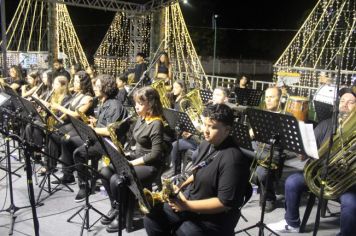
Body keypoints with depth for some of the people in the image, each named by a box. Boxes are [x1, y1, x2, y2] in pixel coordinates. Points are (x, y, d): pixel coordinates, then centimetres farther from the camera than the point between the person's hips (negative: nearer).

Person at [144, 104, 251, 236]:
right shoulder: (206, 144, 2)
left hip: (214, 217, -7)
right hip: (189, 198, 8)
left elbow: (225, 202, -25)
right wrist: (180, 187, 4)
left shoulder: (232, 159, -25)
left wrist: (186, 205, -23)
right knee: (151, 218, 0)